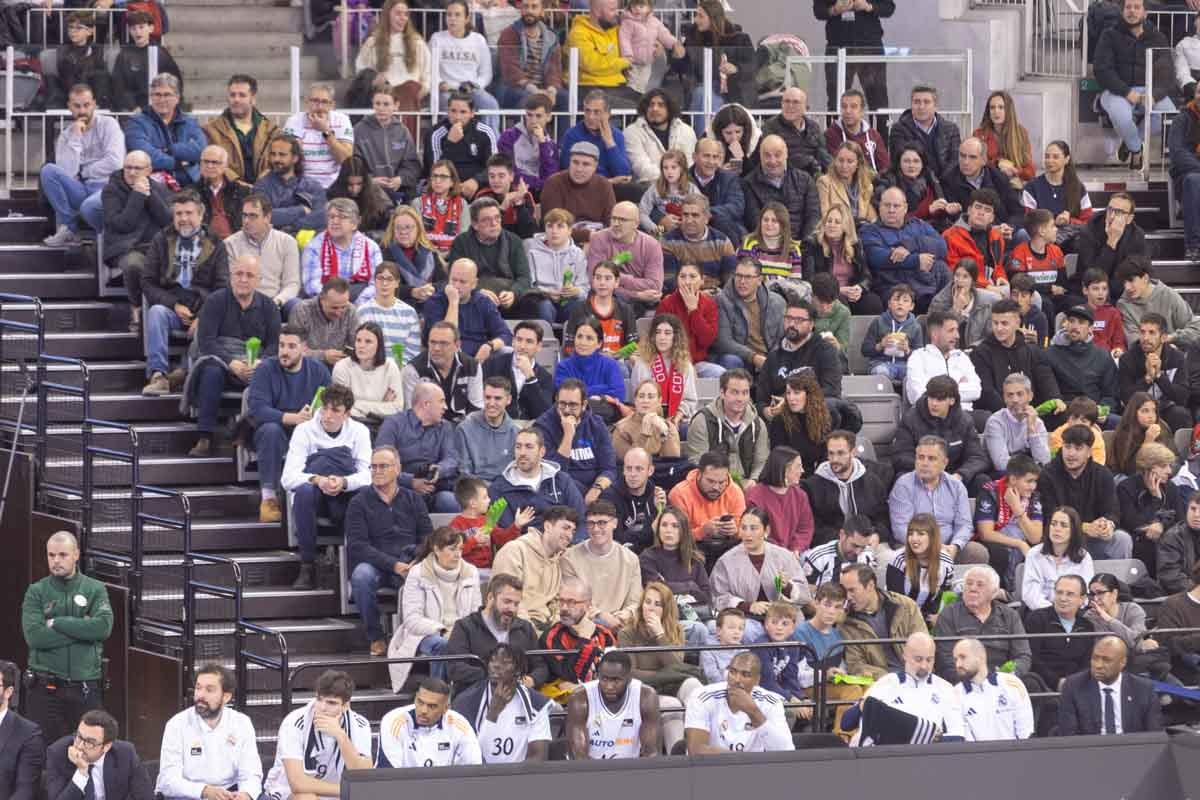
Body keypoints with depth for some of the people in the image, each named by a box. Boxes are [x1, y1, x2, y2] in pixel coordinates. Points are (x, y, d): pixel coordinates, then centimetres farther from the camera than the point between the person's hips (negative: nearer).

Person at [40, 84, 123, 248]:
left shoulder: (108, 125, 2)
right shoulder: (65, 135, 10)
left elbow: (114, 162, -12)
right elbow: (66, 172, -6)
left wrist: (82, 174, -2)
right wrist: (75, 138, -8)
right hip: (80, 190, 4)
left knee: (89, 206, -39)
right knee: (48, 170, -21)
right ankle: (69, 230, -15)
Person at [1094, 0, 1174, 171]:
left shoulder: (1157, 38, 10)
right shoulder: (1110, 35, 2)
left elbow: (1165, 73, 2)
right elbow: (1102, 70, -8)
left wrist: (1155, 95, -20)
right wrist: (1127, 92, -21)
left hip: (1149, 90, 3)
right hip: (1117, 90, -3)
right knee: (1121, 116, -38)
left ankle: (1131, 140, 1)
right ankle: (1136, 150, -3)